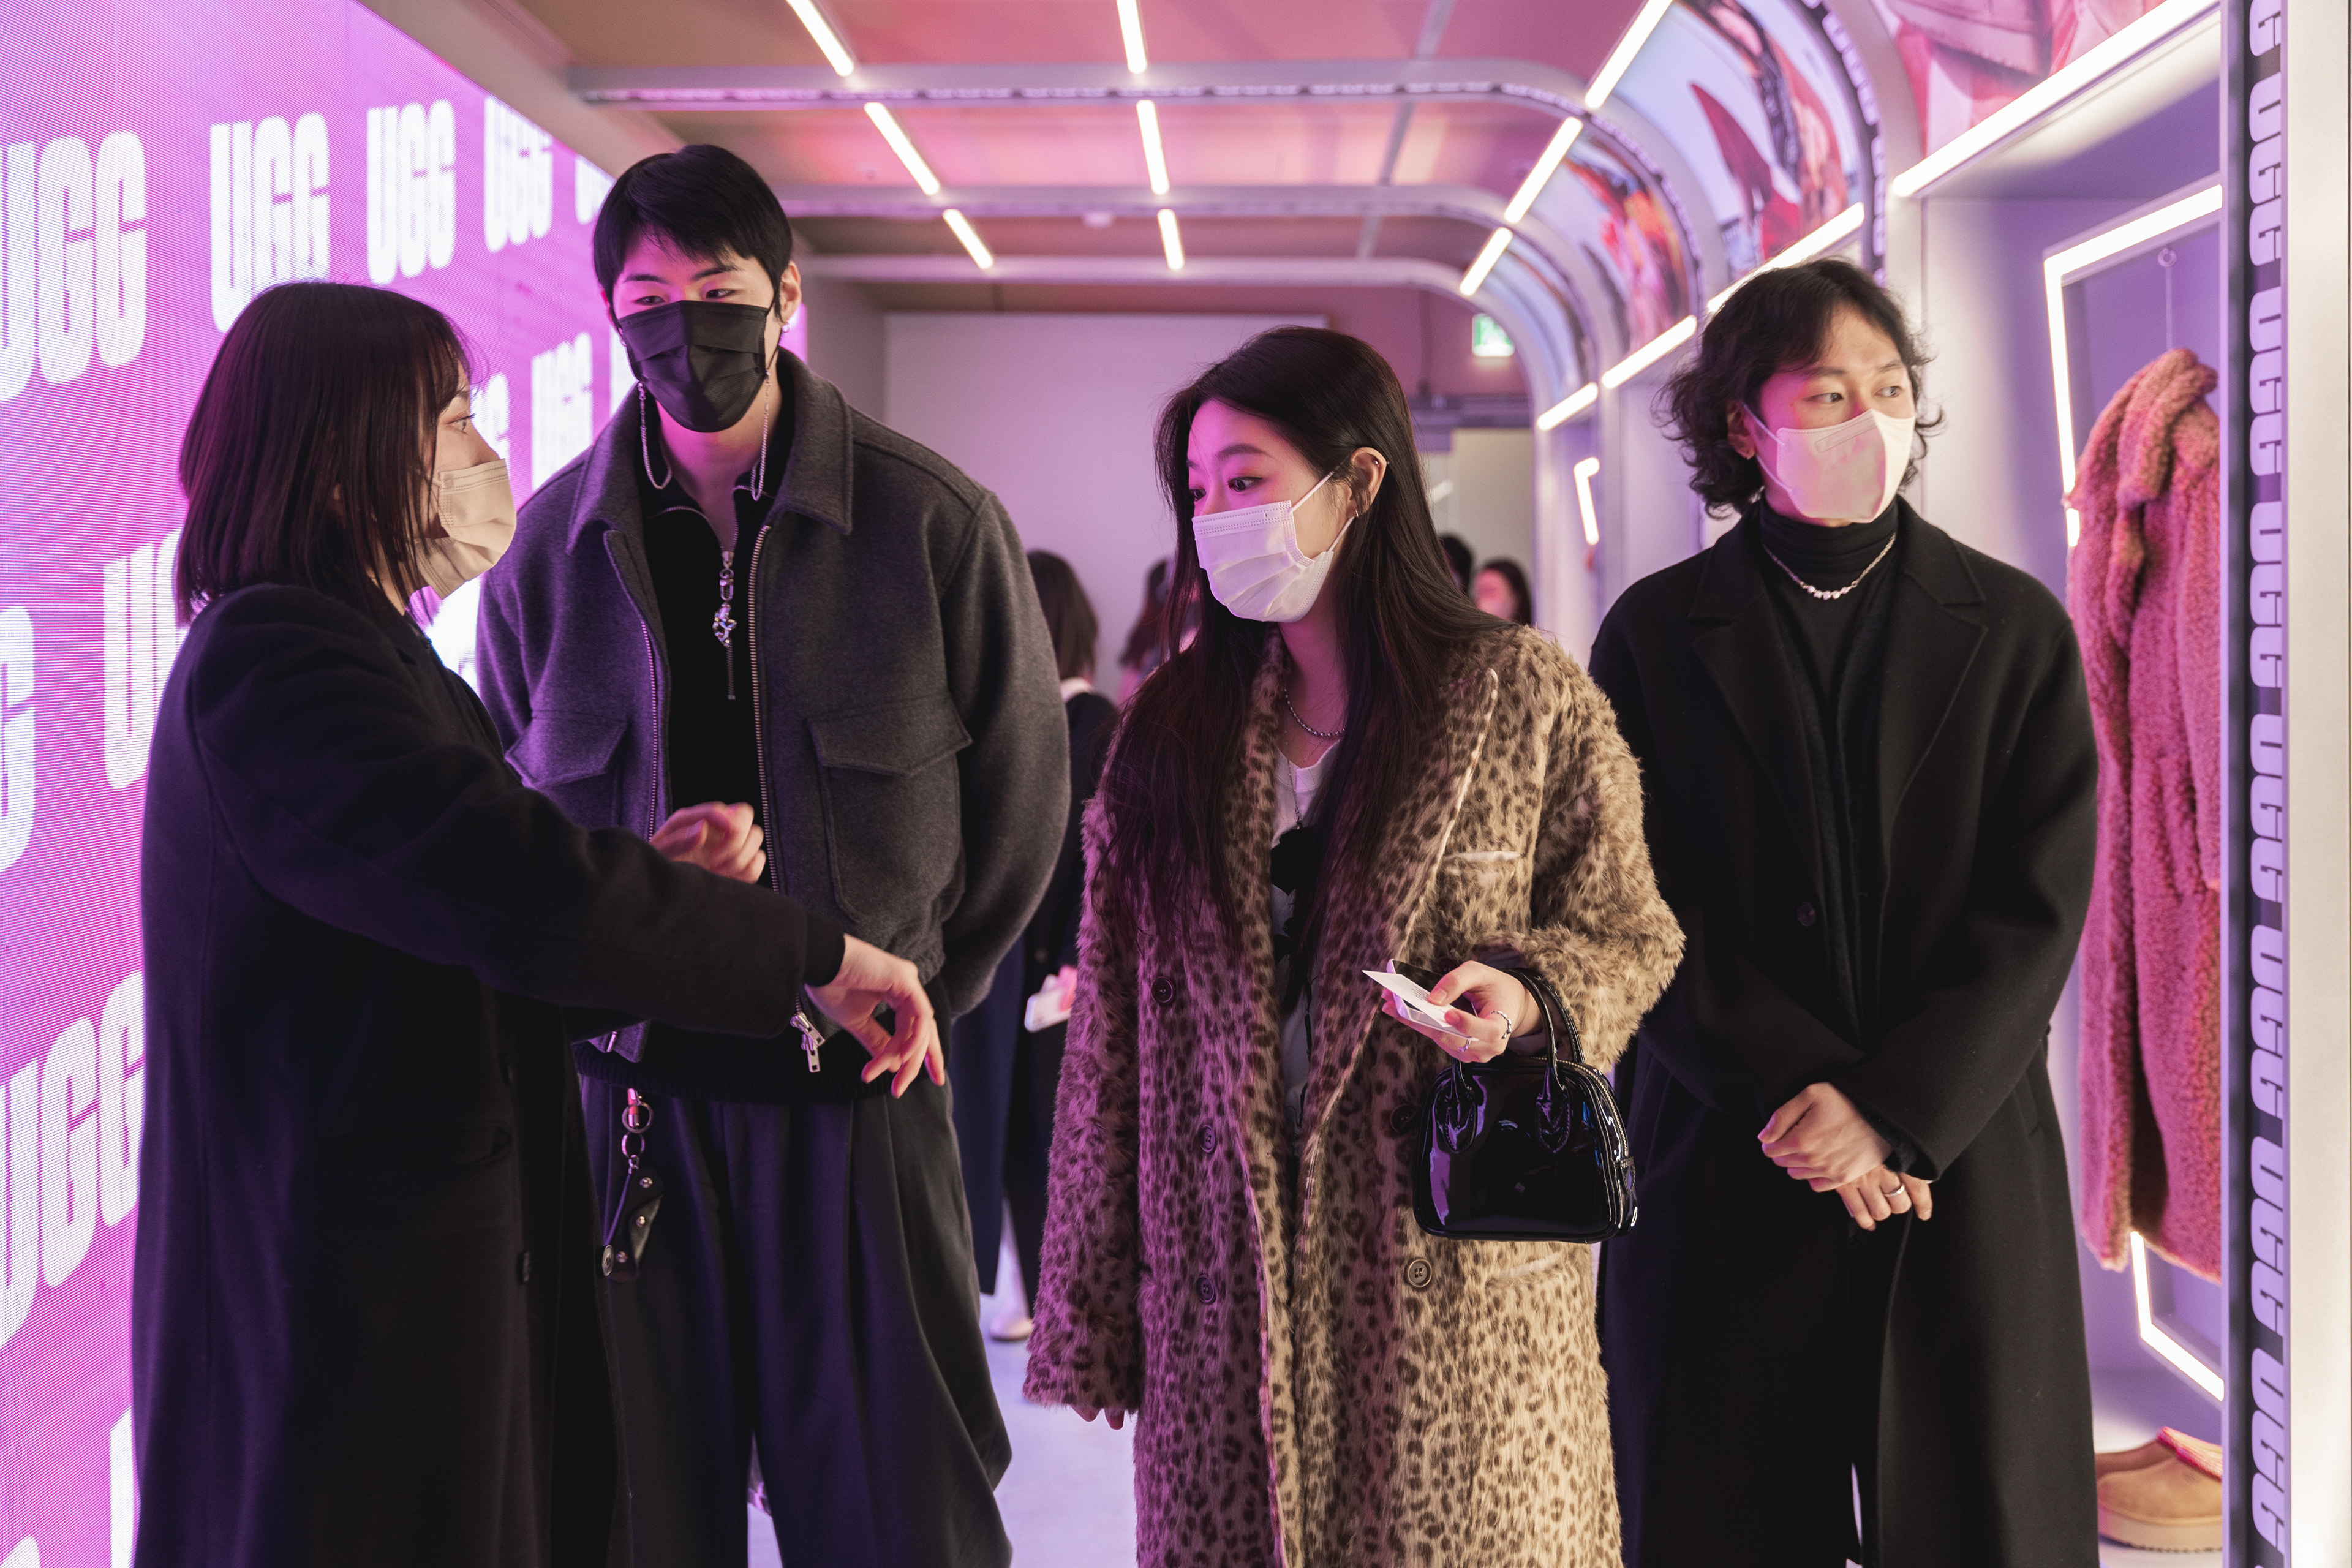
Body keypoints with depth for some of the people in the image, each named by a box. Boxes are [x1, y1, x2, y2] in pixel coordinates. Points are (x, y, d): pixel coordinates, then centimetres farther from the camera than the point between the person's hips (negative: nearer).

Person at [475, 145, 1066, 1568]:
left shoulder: (934, 521, -4)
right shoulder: (551, 542, 4)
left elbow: (1022, 783, 5)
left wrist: (921, 991, 6)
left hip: (858, 1088, -2)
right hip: (632, 1087, 2)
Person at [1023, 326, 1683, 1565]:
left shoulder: (1525, 698, -1)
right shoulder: (1172, 728, 8)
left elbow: (1627, 935, 7)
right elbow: (1113, 1029, 7)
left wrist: (1524, 994, -17)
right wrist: (1092, 1311, 5)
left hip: (1449, 1268, -2)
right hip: (1223, 1277, 3)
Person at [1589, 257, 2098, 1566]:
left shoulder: (2017, 627, 5)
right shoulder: (1655, 634, 3)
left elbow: (2039, 908, -3)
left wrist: (1892, 1109, -14)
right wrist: (1796, 1091, -14)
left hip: (1966, 1170, 1)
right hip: (1724, 1173, 0)